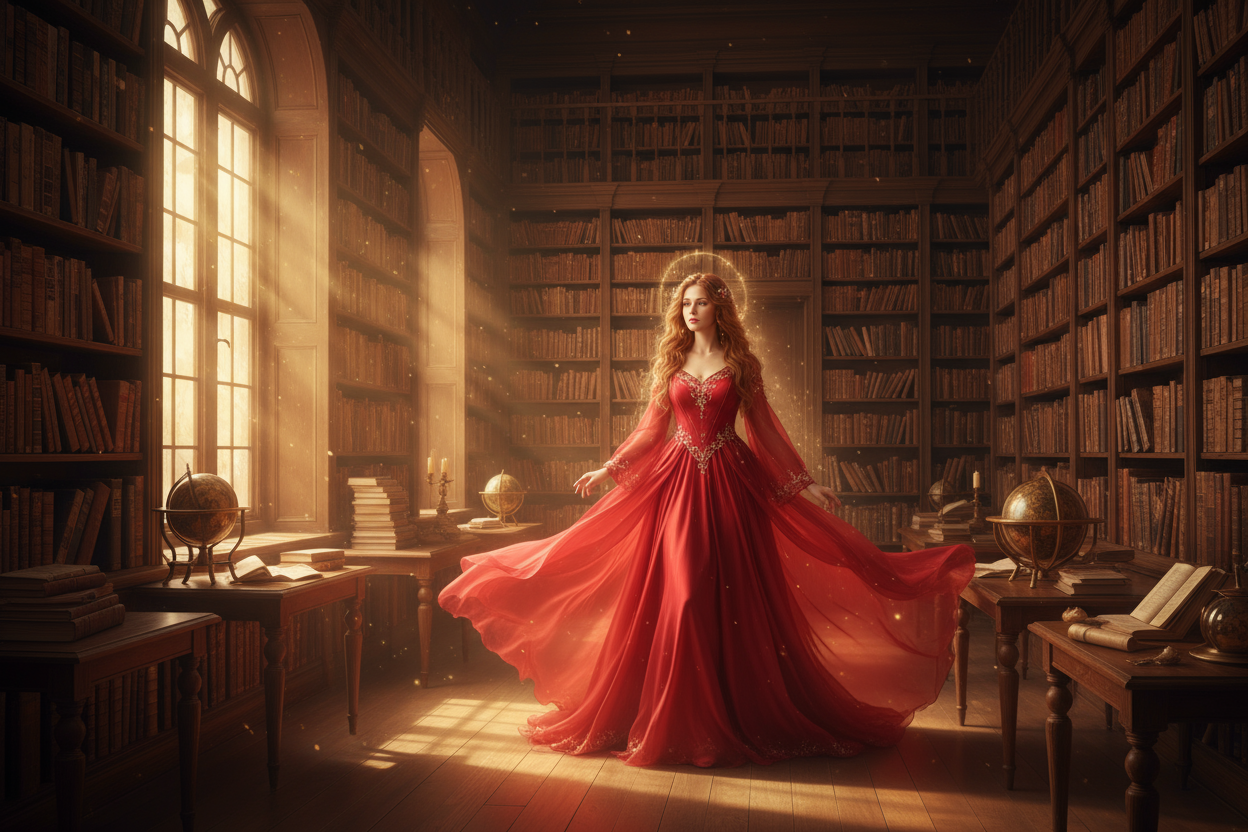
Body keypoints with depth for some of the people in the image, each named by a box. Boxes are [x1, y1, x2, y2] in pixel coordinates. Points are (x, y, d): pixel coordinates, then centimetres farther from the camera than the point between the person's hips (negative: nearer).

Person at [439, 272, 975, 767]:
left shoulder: (740, 364, 5)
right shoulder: (670, 362, 10)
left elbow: (765, 431, 5)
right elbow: (651, 429, 13)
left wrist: (805, 483, 1)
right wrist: (609, 469, 8)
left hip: (730, 483, -2)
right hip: (676, 481, 2)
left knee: (734, 598, -1)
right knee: (676, 597, -1)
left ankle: (740, 714, 12)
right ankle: (677, 718, 10)